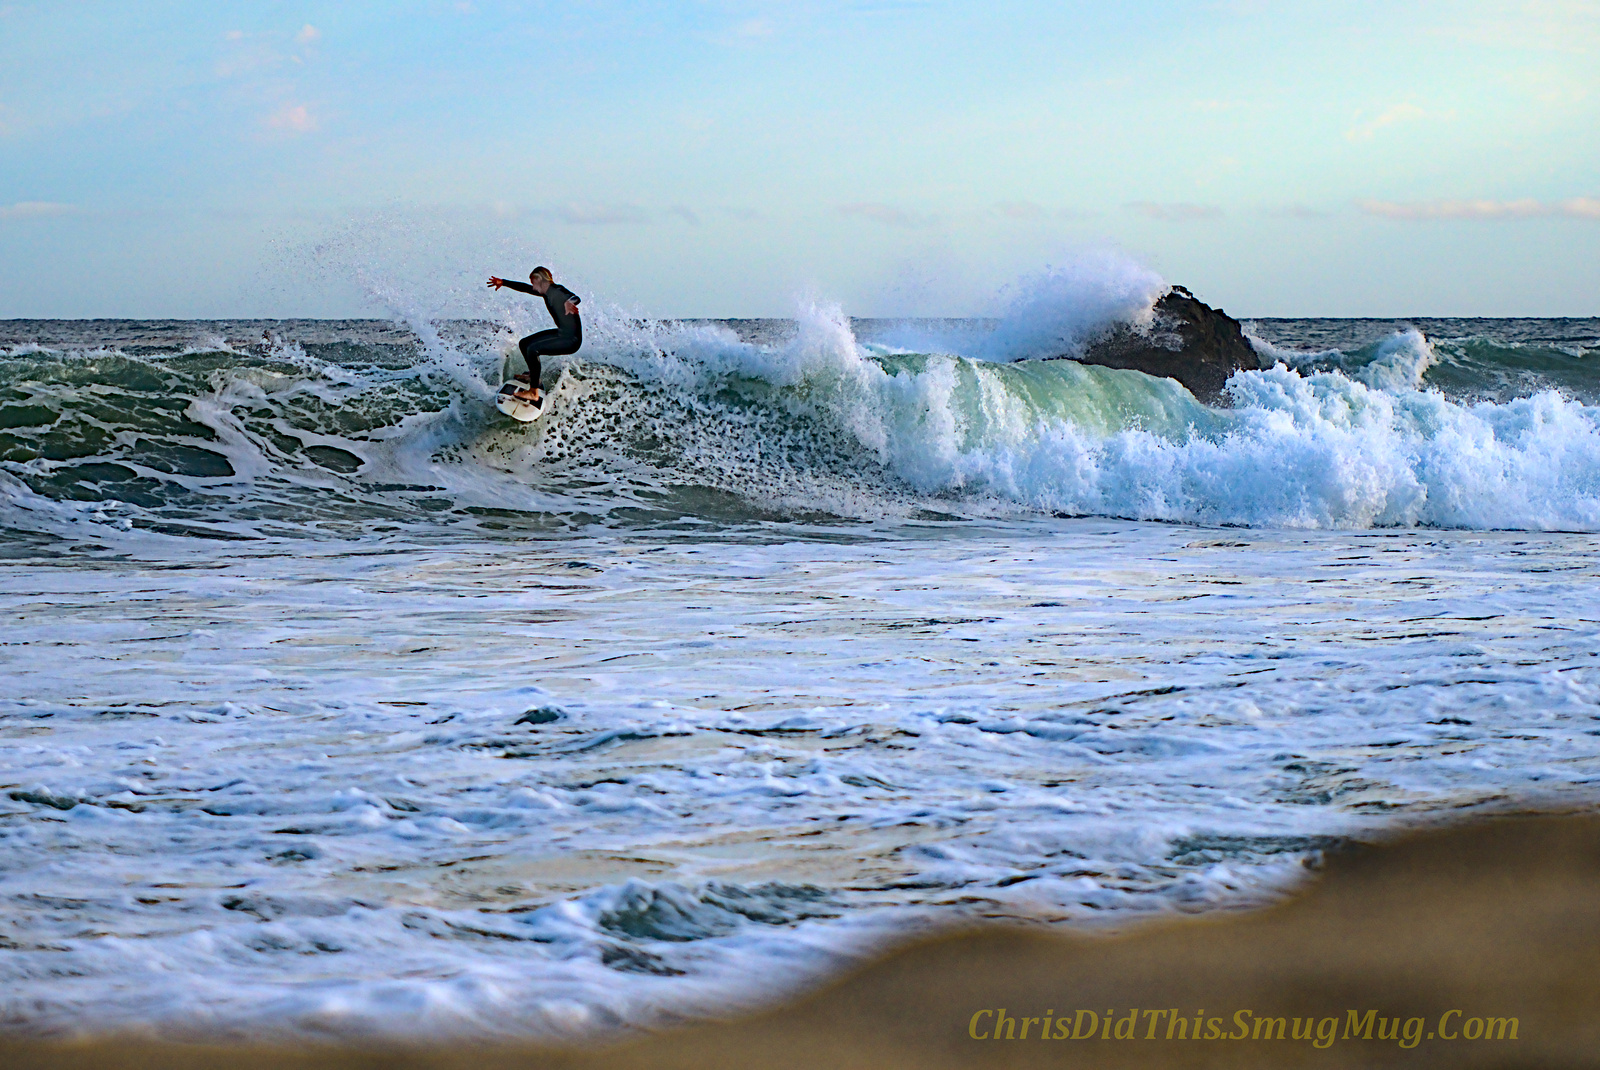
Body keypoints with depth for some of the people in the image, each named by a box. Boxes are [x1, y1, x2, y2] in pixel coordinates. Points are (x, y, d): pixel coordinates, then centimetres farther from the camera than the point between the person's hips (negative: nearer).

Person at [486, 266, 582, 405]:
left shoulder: (557, 291, -23)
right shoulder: (546, 292, 6)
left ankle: (534, 393, -24)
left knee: (533, 349, -28)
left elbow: (575, 298, -43)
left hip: (571, 340, -10)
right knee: (524, 344, 19)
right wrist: (503, 283, 25)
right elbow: (525, 288, 21)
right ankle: (533, 376, 41)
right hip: (561, 333, 10)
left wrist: (568, 303, -67)